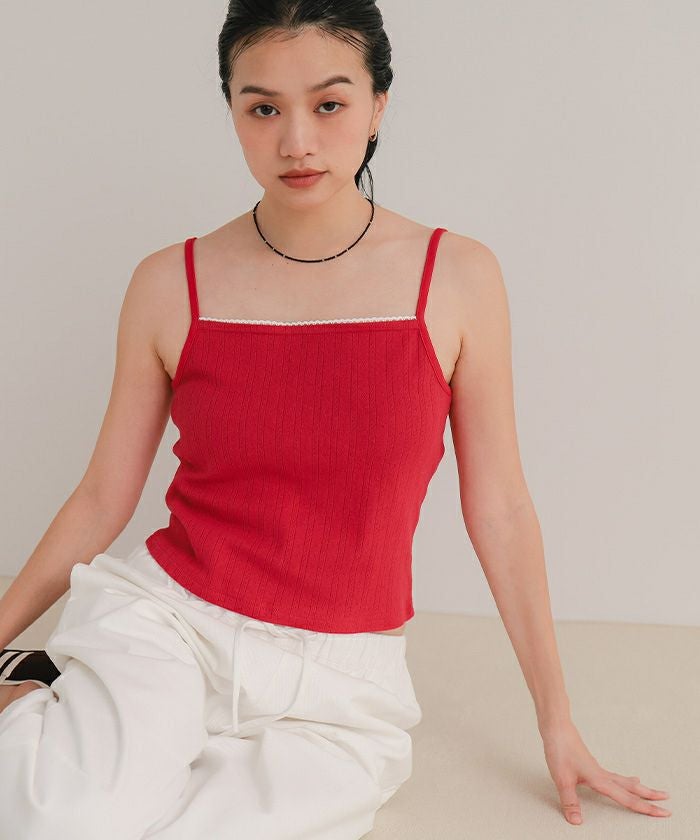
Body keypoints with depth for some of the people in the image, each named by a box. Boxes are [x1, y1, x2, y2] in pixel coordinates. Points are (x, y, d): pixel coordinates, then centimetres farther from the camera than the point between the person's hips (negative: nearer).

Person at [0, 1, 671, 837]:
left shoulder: (457, 279, -3)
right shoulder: (171, 285, -1)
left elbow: (499, 510, 3)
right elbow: (103, 497, 7)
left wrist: (557, 721, 6)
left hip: (338, 689, 0)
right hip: (166, 621, 1)